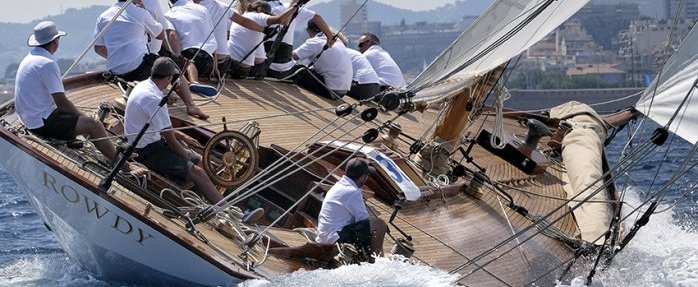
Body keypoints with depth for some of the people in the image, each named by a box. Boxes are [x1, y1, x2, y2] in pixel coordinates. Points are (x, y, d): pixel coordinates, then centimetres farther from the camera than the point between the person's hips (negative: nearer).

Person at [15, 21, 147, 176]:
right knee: (93, 124, -15)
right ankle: (124, 165, -7)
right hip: (44, 124, -11)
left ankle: (113, 156, 20)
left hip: (31, 120, 11)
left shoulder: (29, 58, 13)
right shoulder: (47, 63, -19)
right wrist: (84, 117, -4)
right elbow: (61, 102, -19)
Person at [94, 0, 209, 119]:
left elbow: (98, 48, 11)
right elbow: (161, 35, 10)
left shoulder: (103, 17, 8)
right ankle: (191, 106, 6)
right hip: (139, 68, -5)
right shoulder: (141, 13, -4)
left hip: (116, 72, 5)